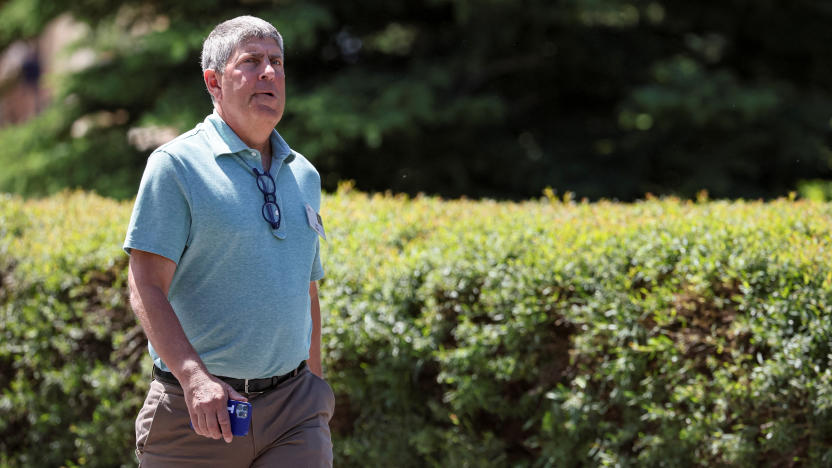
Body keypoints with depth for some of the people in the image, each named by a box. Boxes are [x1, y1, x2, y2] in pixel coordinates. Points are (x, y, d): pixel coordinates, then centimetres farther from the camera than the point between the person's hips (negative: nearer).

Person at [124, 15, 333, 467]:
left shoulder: (303, 176, 13)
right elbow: (146, 289, -14)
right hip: (198, 409, -4)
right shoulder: (176, 166, -6)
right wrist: (195, 377, -27)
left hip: (290, 411, 4)